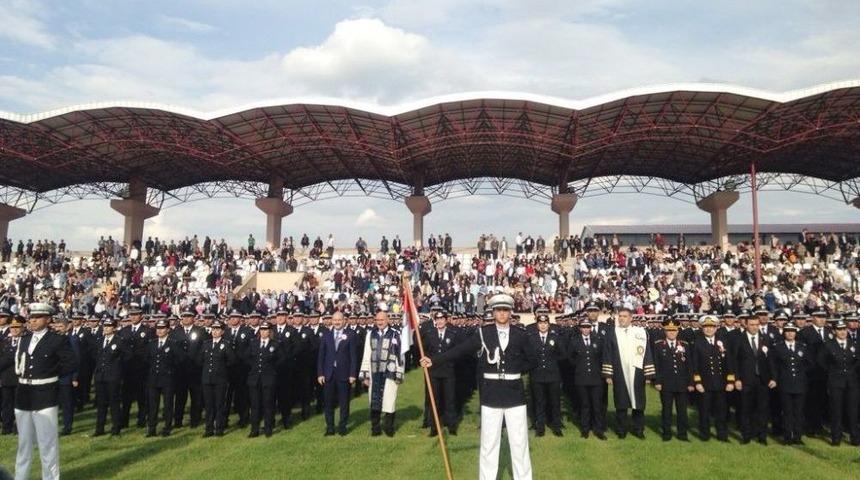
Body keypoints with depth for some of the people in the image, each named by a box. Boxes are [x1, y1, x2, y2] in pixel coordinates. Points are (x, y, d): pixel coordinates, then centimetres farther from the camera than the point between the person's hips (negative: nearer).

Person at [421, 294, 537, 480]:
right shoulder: (483, 333, -3)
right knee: (489, 444, 8)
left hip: (514, 394, 1)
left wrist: (516, 369, -4)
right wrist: (434, 360, -17)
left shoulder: (521, 335, 0)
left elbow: (533, 360, 10)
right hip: (491, 394, -1)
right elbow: (460, 350, -9)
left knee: (520, 443, 8)